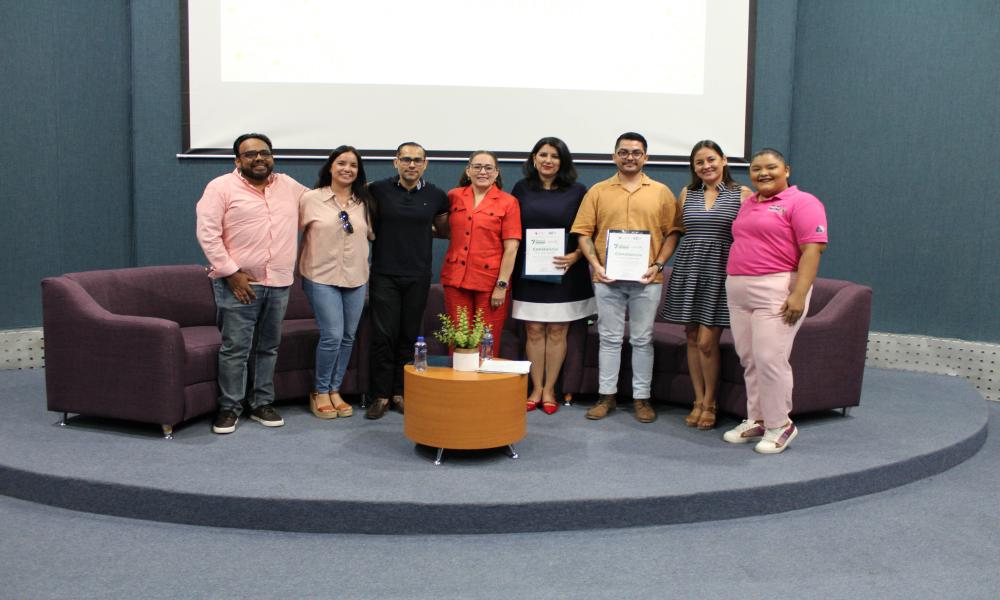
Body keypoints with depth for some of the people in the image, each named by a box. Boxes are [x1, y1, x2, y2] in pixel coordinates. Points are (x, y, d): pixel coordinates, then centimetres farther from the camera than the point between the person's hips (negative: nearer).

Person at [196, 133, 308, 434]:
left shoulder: (289, 186, 11)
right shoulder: (221, 187, -4)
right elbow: (207, 233, -10)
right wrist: (231, 273, -15)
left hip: (278, 283, 5)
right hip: (238, 283, -5)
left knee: (268, 347, 12)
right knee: (235, 348, -2)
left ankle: (262, 403, 23)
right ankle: (229, 407, 11)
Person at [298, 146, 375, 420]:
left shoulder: (363, 201, 8)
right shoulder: (311, 198, -4)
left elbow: (372, 233, 17)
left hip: (356, 278, 5)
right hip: (322, 277, -5)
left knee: (348, 337, 8)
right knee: (332, 336, -10)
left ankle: (334, 391, 22)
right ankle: (319, 392, 10)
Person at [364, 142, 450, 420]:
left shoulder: (436, 195, 3)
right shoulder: (378, 190, -2)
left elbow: (444, 230, 16)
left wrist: (425, 230, 0)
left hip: (418, 276, 2)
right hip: (384, 275, -2)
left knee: (409, 336, 8)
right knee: (383, 335, -3)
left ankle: (400, 392, 20)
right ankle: (380, 395, 8)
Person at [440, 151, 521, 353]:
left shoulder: (508, 202, -1)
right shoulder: (454, 196, 8)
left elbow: (511, 247, -6)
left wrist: (502, 285, -10)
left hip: (490, 282, -3)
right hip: (456, 279, 3)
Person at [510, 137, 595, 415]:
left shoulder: (577, 191, 2)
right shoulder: (521, 189, 7)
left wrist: (576, 256, -13)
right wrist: (511, 264, -2)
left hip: (564, 272, -1)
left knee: (557, 332, 3)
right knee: (534, 331, 4)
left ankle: (549, 390, 14)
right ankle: (536, 388, 15)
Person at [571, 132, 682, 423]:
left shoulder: (661, 192, 6)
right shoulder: (598, 191, 6)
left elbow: (672, 233, 4)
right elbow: (584, 233, 3)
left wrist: (658, 265, -8)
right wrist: (595, 265, -9)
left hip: (646, 279, 0)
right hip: (607, 278, 1)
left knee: (642, 339, 7)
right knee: (609, 338, 9)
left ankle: (641, 397, 16)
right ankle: (606, 395, 18)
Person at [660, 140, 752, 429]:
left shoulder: (742, 194, 1)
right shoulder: (687, 193, 12)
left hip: (721, 272, -4)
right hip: (688, 270, 4)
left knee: (707, 341, -7)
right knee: (692, 338, 7)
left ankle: (709, 403, 11)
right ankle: (698, 400, 20)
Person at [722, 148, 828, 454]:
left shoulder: (802, 202, -5)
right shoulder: (748, 203, 19)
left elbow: (813, 249, -13)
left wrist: (799, 294, -21)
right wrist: (734, 284, 15)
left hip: (776, 291, -7)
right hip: (738, 291, 7)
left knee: (769, 359, -8)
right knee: (749, 360, 10)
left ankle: (779, 425, 6)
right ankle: (756, 420, 21)